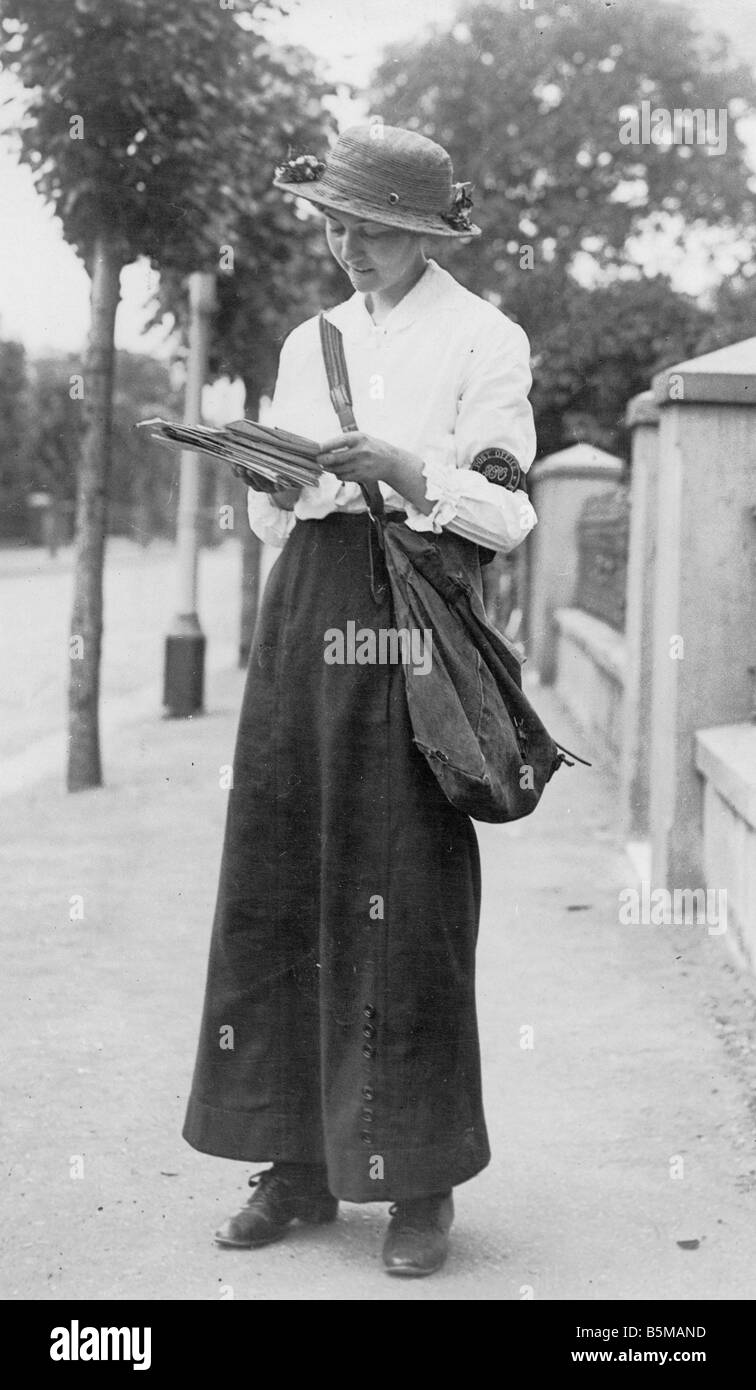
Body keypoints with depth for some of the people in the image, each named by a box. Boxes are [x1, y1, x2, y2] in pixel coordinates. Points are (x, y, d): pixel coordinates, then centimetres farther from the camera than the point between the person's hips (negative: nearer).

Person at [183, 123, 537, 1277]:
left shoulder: (484, 339, 3)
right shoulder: (310, 343, 18)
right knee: (280, 880, 2)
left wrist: (405, 469, -18)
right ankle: (299, 1163, 12)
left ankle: (423, 1182, 4)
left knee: (405, 896, -6)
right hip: (309, 606, 5)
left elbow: (506, 518, -3)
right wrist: (270, 475, -3)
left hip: (419, 608, -5)